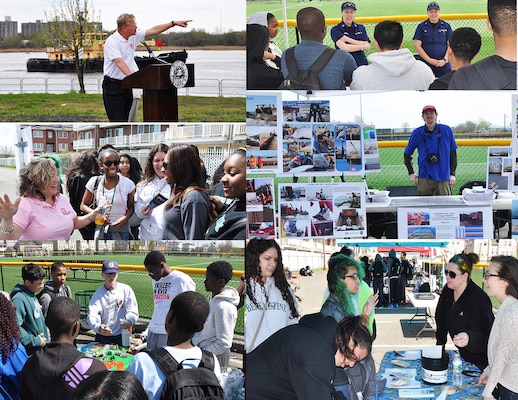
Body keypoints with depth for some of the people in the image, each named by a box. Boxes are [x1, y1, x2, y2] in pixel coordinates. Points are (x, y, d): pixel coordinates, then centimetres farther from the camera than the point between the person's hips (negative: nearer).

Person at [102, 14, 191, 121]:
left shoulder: (133, 36, 6)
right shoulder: (112, 41, -16)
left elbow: (154, 30, 11)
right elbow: (119, 62, -28)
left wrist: (174, 23, 9)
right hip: (113, 85, -8)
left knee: (125, 119, 9)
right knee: (117, 121, -11)